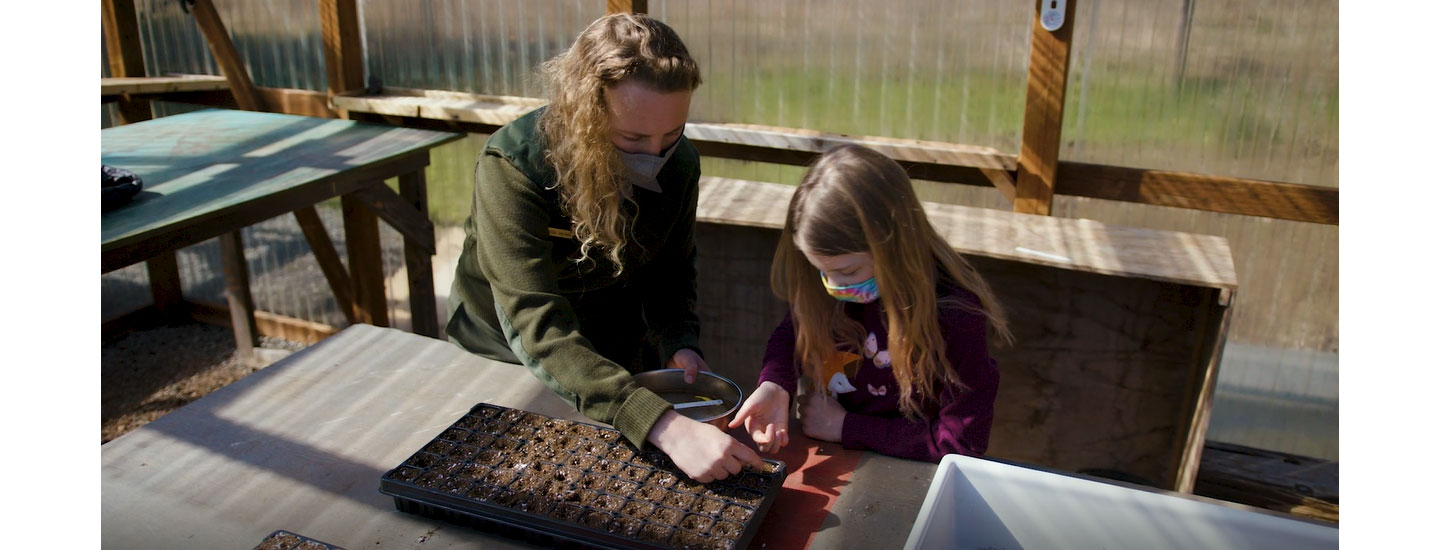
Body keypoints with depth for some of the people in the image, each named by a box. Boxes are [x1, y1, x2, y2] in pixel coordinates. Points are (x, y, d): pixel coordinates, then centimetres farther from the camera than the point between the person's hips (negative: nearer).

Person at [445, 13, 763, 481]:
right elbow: (537, 333, -42)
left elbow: (670, 272, 1)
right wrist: (663, 426, -53)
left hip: (616, 358, 3)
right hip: (502, 358, -2)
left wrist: (678, 343, -21)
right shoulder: (512, 169, -32)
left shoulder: (678, 163, -16)